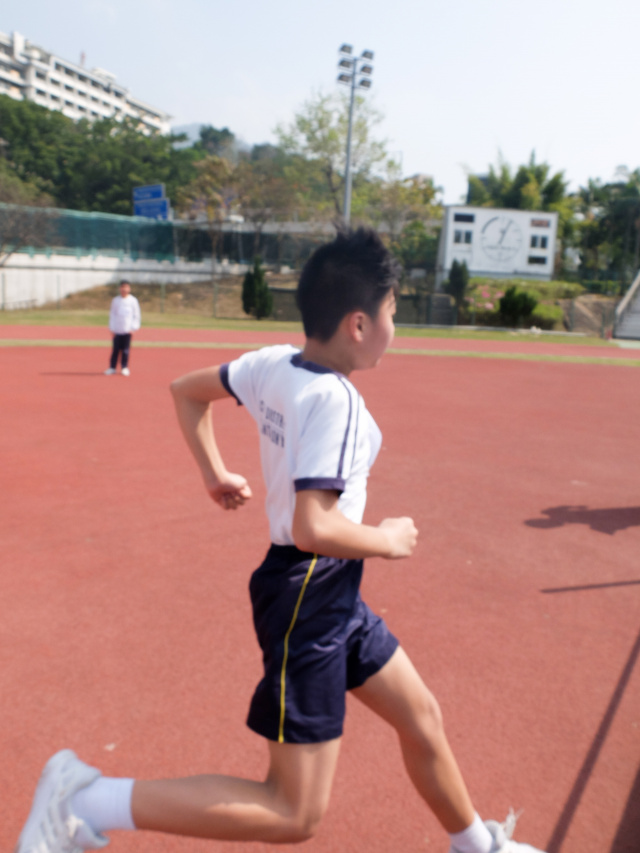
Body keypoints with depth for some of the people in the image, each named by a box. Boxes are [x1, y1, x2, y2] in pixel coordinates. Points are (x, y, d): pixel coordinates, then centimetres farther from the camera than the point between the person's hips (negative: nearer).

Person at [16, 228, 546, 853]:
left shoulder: (272, 363, 2)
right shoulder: (333, 399, -24)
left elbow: (185, 391, 15)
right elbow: (313, 529, -30)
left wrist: (214, 474, 18)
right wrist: (388, 541, -12)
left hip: (335, 597, 10)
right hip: (308, 597, -10)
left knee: (421, 718, 22)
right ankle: (86, 801, 4)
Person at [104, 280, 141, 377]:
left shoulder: (133, 300, 2)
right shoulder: (115, 300, 7)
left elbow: (136, 315, 4)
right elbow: (112, 314, 10)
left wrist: (134, 328, -4)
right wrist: (111, 328, 4)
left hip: (128, 330, -1)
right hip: (117, 330, 1)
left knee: (126, 349, 0)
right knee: (115, 349, 2)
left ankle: (125, 368, 8)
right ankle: (112, 367, 9)